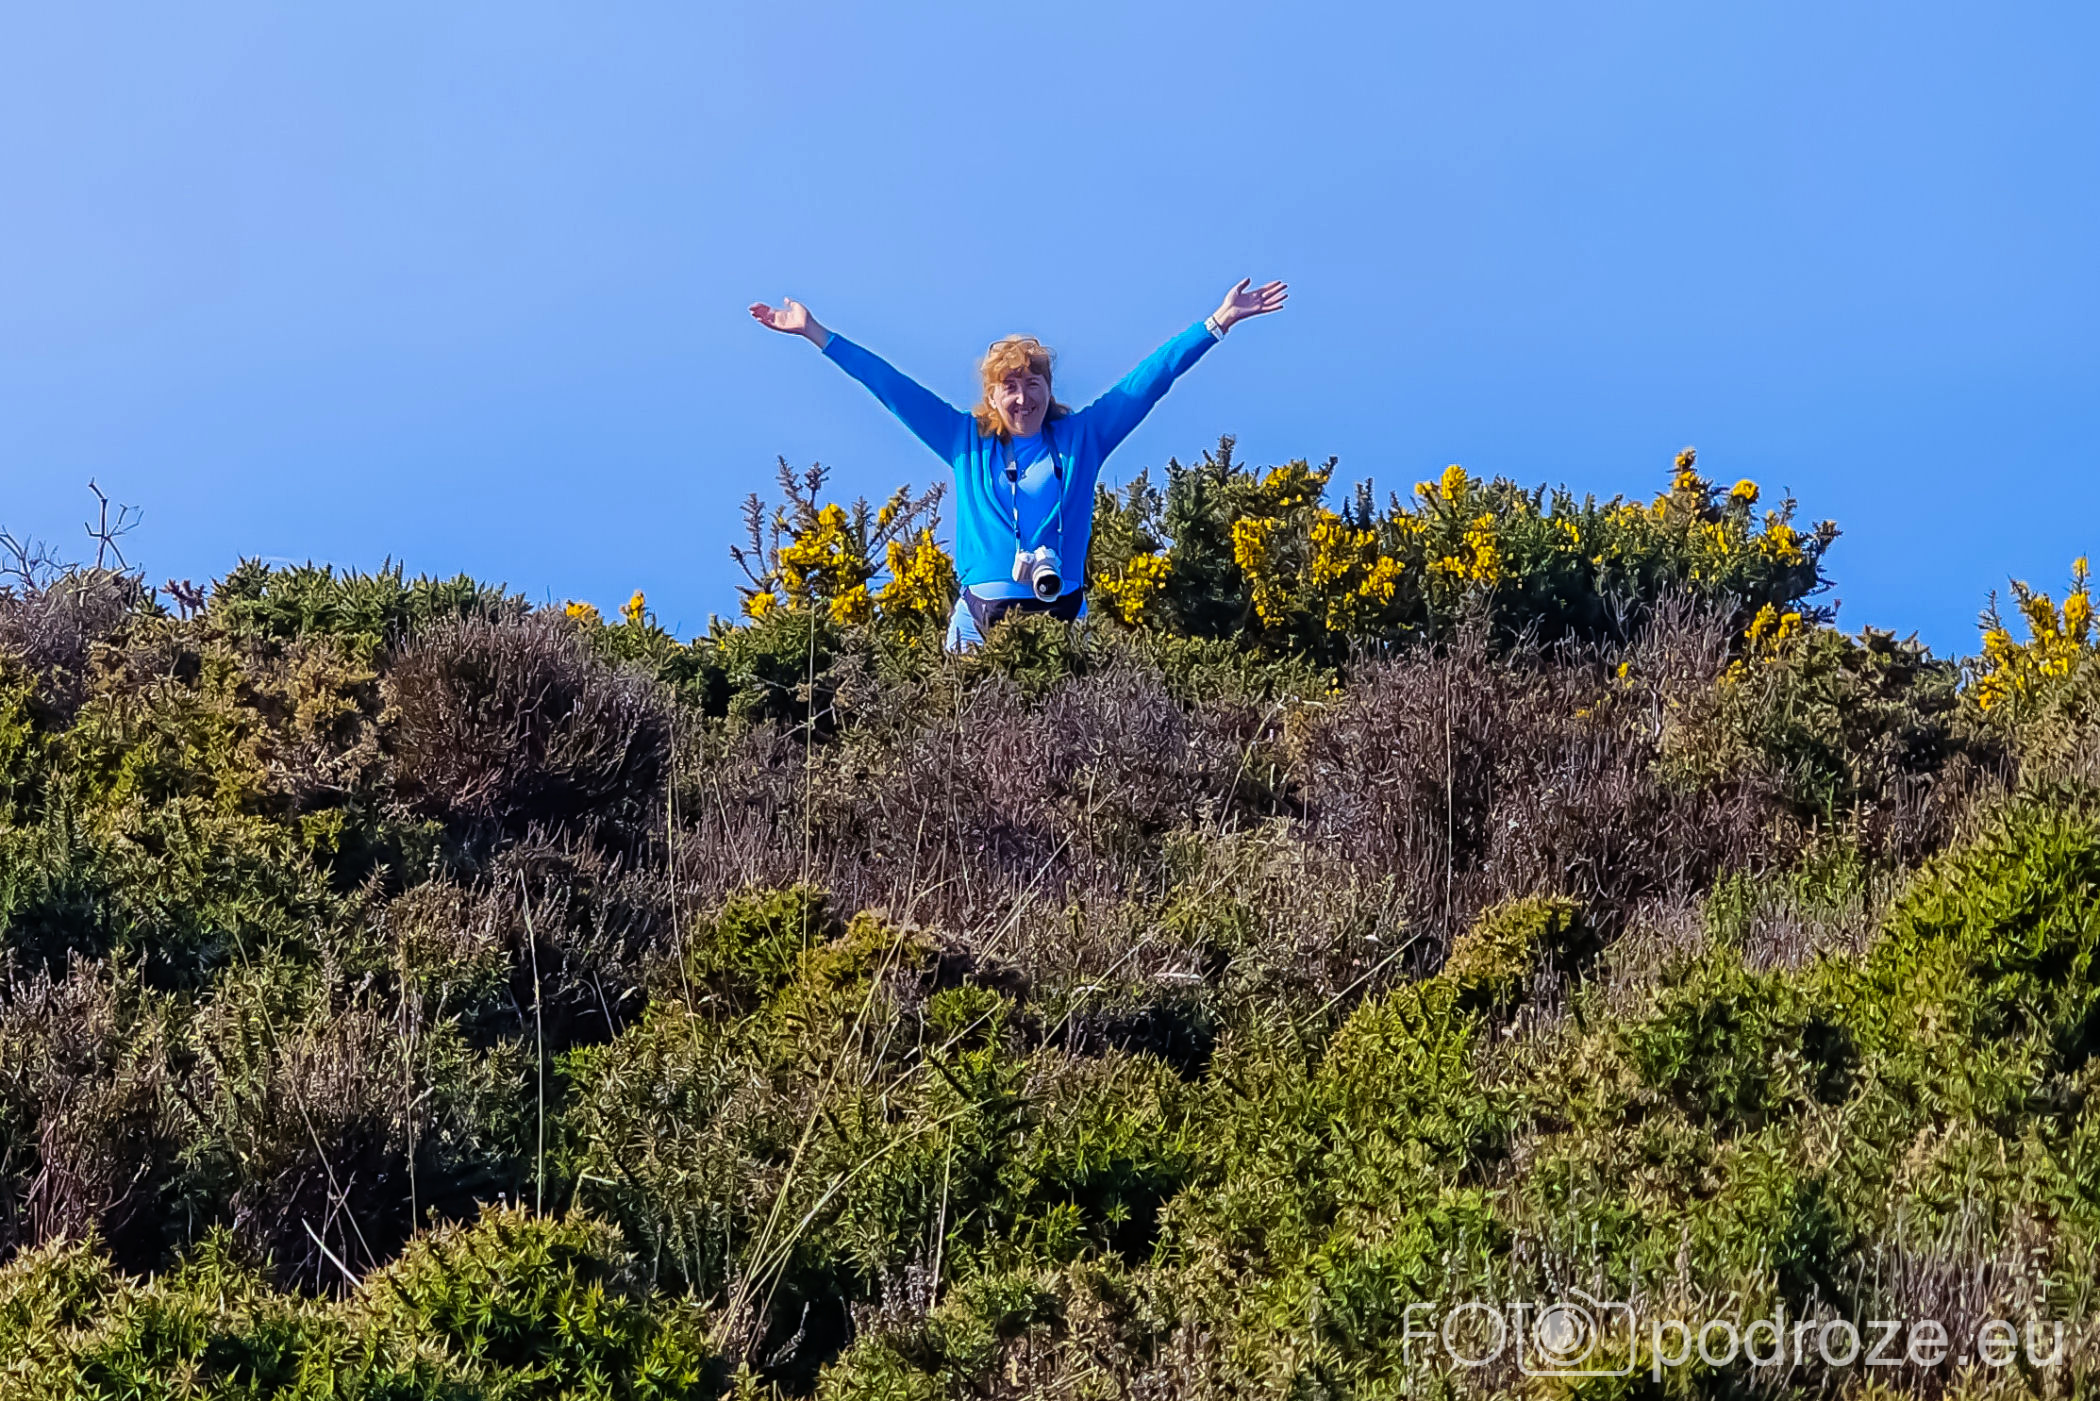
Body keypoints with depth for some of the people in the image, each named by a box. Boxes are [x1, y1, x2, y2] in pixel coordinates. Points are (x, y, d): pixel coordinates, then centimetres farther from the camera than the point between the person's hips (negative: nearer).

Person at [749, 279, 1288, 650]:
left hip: (1060, 615, 0)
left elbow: (1150, 377, 14)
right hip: (982, 617, 0)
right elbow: (892, 386, 18)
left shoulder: (1080, 437, 13)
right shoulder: (967, 442, 15)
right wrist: (815, 334, 20)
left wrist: (1218, 322, 14)